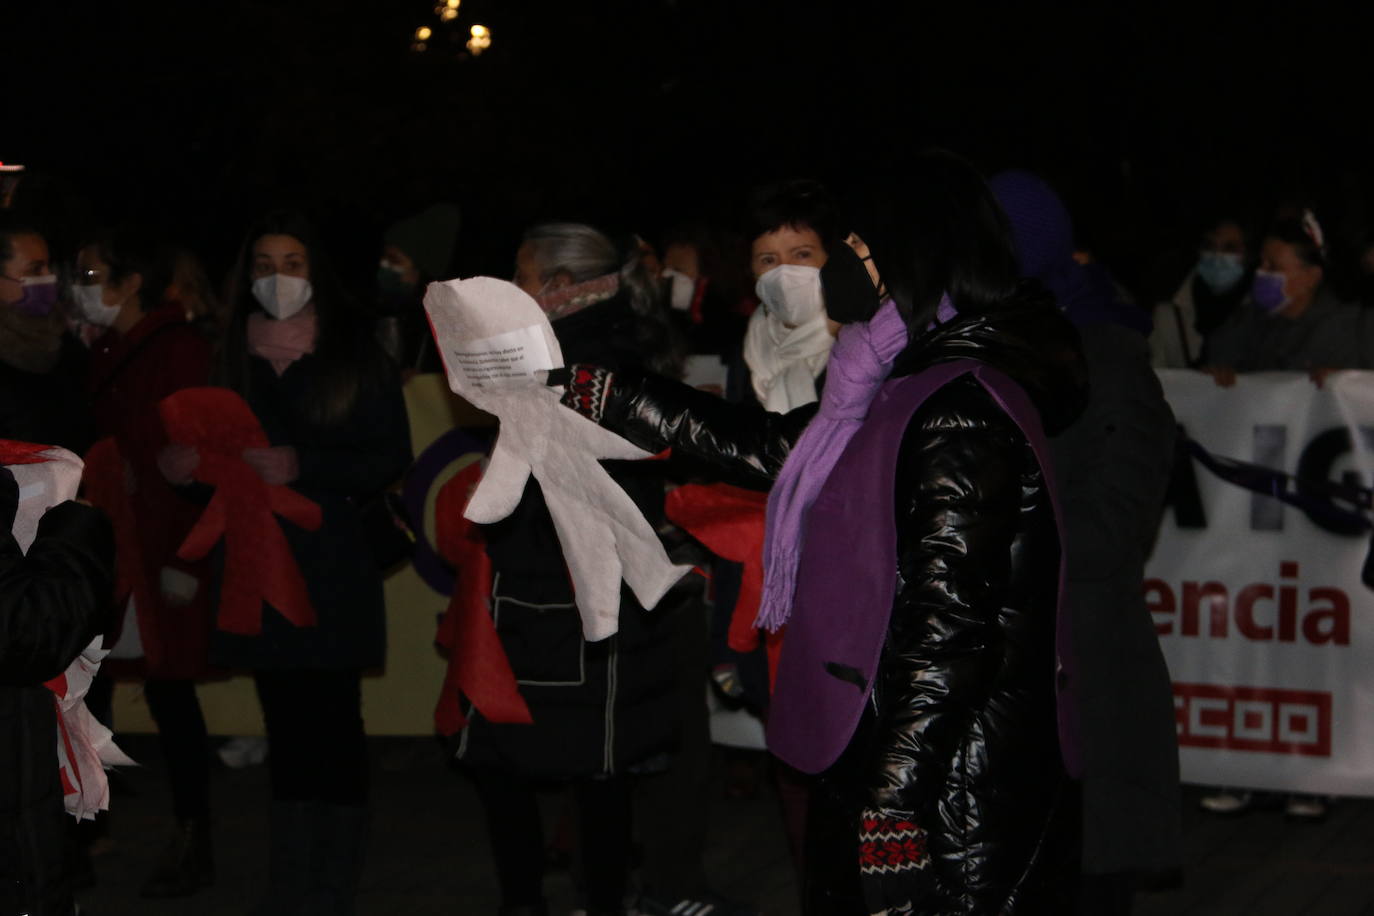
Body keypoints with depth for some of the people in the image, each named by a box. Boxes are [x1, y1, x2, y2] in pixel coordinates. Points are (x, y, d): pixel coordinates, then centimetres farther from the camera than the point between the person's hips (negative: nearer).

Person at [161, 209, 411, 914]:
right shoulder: (235, 356, 10)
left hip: (335, 570, -3)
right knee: (288, 731, 6)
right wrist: (185, 464, -9)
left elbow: (391, 459, -4)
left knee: (333, 728, -6)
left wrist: (303, 465, -15)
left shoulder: (356, 354, 1)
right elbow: (209, 451, 13)